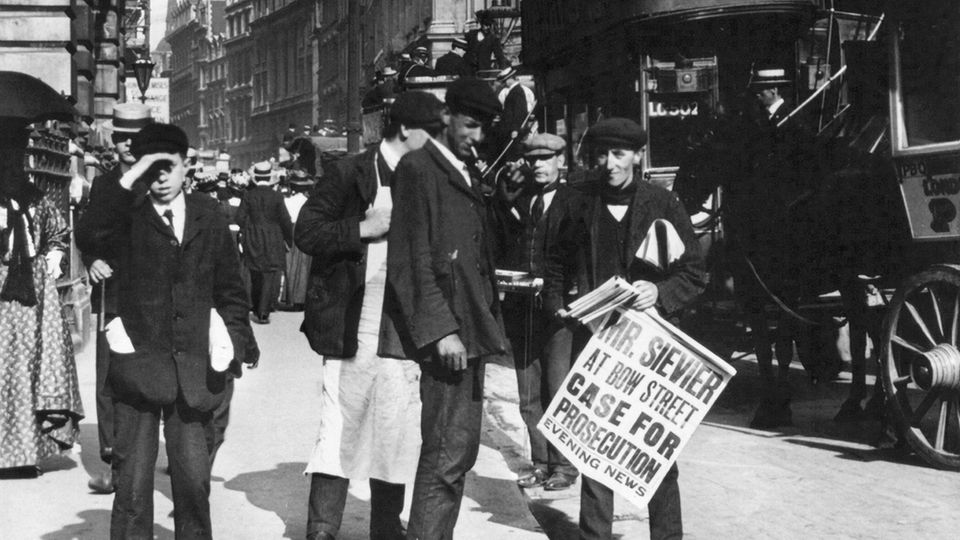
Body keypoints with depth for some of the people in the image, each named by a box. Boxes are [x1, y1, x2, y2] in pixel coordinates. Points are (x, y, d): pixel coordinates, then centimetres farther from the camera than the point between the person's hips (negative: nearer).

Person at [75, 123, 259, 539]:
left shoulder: (207, 216, 9)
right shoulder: (129, 216, 0)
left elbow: (230, 288, 14)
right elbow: (88, 237, -22)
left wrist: (239, 344, 8)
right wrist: (128, 181, -20)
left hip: (193, 365, 2)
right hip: (139, 363, -2)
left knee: (194, 480, 7)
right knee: (133, 484, 1)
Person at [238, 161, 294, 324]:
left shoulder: (248, 196, -5)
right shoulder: (277, 197, -9)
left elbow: (240, 218, -4)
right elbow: (285, 221, -6)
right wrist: (290, 238, 8)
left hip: (253, 242, 3)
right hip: (273, 241, -3)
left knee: (256, 278, 15)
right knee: (271, 277, 0)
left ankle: (257, 311, 24)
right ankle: (263, 313, -7)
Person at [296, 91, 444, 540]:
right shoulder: (351, 174, -2)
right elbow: (306, 233, -5)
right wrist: (364, 228, -15)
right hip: (354, 330, -5)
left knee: (398, 435, 8)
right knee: (340, 429, -2)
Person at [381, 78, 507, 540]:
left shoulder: (466, 173, 18)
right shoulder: (418, 168, -8)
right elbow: (414, 259, -14)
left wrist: (486, 323, 14)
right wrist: (441, 329, -19)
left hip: (470, 328, 9)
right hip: (444, 332, -9)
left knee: (461, 450, 13)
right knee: (446, 454, -9)